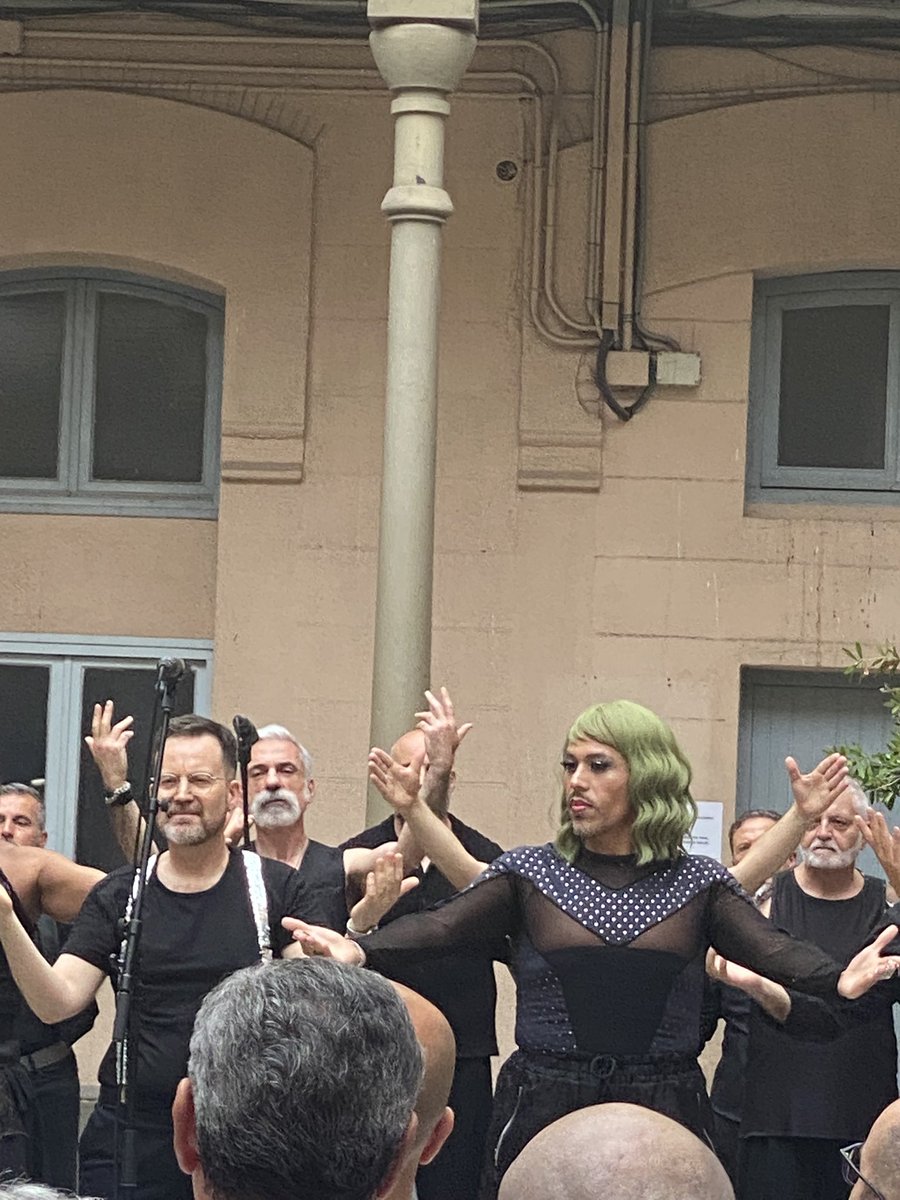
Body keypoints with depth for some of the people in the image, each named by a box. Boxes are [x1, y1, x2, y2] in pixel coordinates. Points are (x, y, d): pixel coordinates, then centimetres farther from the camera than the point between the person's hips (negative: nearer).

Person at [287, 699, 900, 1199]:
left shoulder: (699, 883, 6)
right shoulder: (530, 873, 5)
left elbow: (769, 947, -8)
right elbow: (440, 926, -8)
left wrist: (838, 978, -30)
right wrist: (361, 951, -29)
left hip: (664, 1111, 0)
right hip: (544, 1107, 0)